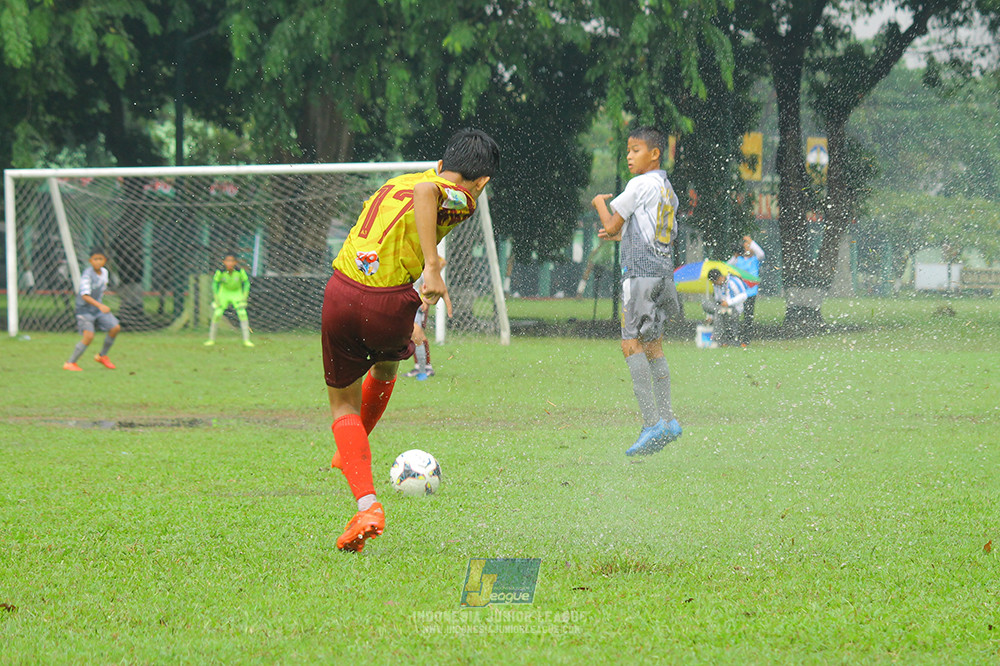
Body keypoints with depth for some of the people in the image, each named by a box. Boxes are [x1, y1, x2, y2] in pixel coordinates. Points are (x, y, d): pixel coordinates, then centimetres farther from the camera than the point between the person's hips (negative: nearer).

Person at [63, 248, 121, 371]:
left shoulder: (104, 272, 2)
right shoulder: (87, 275, -23)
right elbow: (85, 296, -32)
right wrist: (100, 306, -43)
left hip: (99, 308, 7)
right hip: (85, 309, -7)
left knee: (115, 328, -2)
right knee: (89, 335, -21)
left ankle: (102, 356, 17)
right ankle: (70, 363, -10)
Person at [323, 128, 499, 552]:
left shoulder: (396, 183, 19)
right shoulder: (460, 199, -2)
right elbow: (425, 191, -23)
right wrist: (432, 267, -28)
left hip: (341, 293, 4)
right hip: (389, 306, -4)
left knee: (344, 406, 15)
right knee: (385, 368, 32)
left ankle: (367, 504, -2)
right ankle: (350, 457, 49)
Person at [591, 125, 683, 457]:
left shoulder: (640, 185, -9)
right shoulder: (668, 190, 17)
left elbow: (611, 224, -6)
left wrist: (600, 203, 14)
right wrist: (621, 235, 29)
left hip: (641, 271, -9)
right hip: (663, 271, 9)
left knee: (631, 344, -11)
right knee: (652, 345, 14)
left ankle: (652, 423, -20)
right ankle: (667, 420, 13)